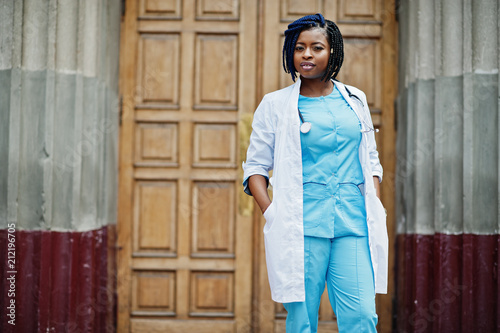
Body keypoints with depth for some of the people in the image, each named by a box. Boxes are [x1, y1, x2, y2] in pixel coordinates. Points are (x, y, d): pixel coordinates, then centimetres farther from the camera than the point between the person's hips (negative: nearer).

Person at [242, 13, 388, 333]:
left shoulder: (355, 100, 15)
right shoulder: (275, 104, 6)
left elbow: (371, 162, 20)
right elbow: (255, 166, 7)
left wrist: (376, 209, 8)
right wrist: (270, 211, -7)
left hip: (353, 224, 2)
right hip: (301, 228, -2)